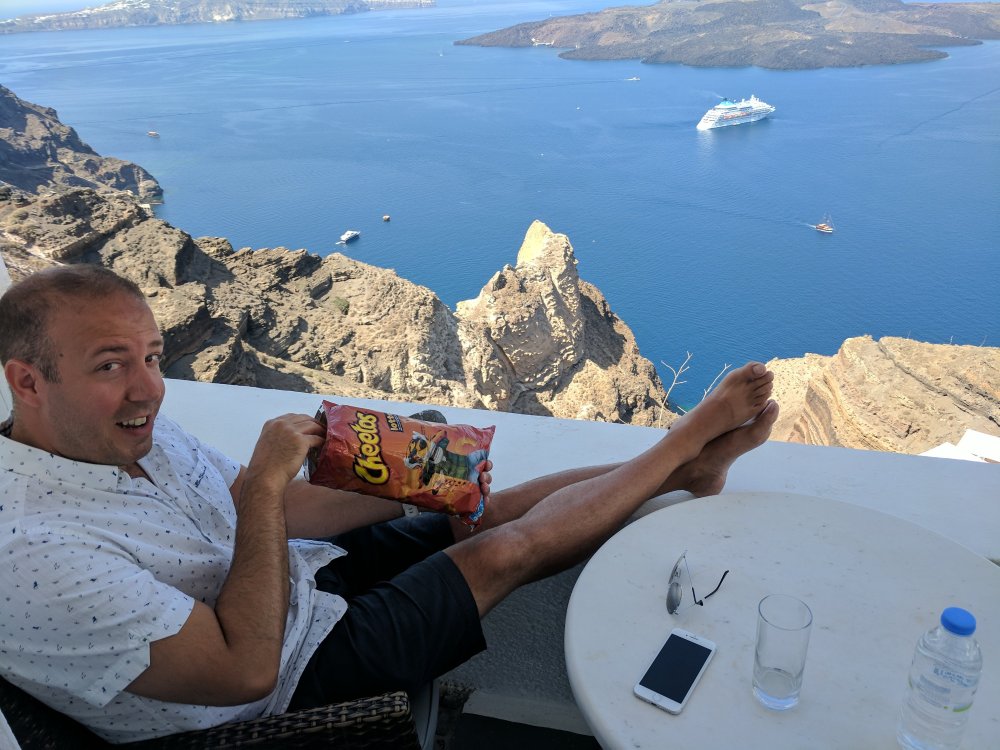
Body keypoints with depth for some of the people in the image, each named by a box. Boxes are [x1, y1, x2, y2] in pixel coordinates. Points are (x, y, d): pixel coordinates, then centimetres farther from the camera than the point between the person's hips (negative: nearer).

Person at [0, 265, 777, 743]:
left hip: (307, 568, 8)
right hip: (293, 661, -7)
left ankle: (687, 468, 18)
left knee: (497, 509, 2)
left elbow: (273, 513, 5)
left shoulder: (132, 431, -5)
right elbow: (245, 671, -30)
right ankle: (687, 437, 9)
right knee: (504, 550, -8)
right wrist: (268, 481, -30)